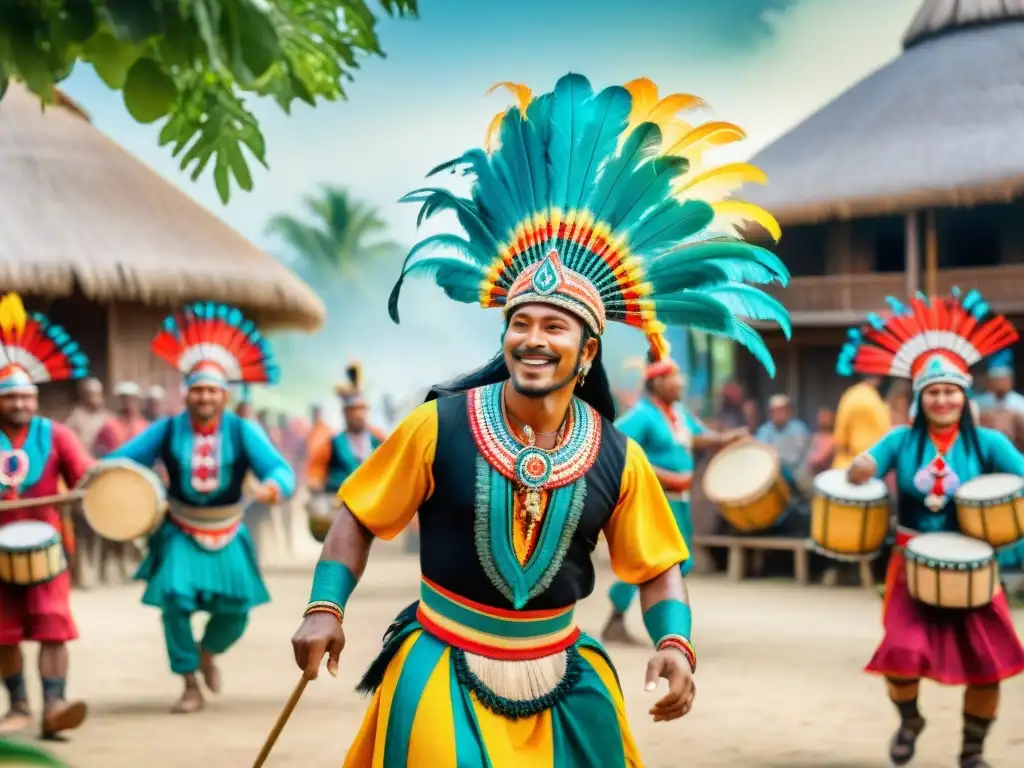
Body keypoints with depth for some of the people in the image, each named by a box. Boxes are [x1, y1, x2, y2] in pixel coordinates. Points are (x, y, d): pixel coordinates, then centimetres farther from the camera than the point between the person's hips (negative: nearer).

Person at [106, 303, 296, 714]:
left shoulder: (243, 432, -9)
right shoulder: (167, 430, -7)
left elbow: (280, 469, -20)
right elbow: (121, 460, -10)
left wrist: (273, 485, -44)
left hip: (227, 535, 1)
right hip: (180, 534, -1)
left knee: (235, 611, -3)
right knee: (175, 599, -16)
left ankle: (207, 651, 35)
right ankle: (191, 686, 1)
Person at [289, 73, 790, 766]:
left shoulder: (618, 459, -4)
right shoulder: (439, 425, -11)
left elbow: (659, 570, 5)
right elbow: (358, 518, -1)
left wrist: (675, 643, -12)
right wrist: (326, 609, -12)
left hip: (561, 681, 3)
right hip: (444, 679, -2)